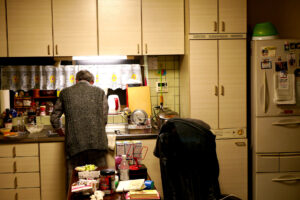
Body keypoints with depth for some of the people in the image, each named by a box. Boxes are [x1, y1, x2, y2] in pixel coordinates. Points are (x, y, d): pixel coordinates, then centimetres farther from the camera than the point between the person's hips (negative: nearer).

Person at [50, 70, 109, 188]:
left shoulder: (65, 93, 11)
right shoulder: (99, 92, 10)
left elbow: (54, 118, 16)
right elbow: (104, 119, 9)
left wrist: (61, 132, 34)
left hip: (74, 144, 0)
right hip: (97, 143, 0)